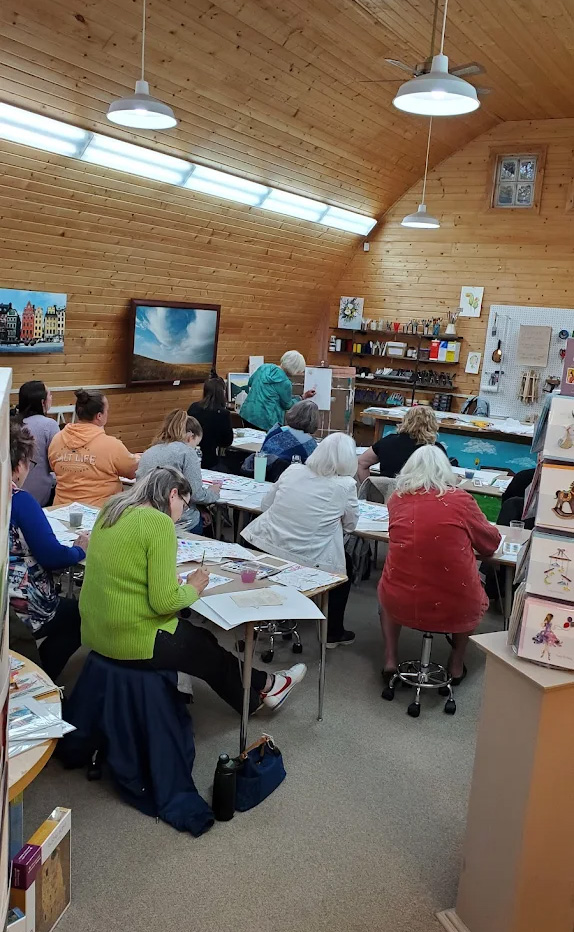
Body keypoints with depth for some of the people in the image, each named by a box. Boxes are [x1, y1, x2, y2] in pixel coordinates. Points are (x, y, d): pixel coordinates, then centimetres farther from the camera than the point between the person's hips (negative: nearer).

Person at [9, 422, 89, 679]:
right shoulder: (19, 500, -19)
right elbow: (51, 557, -18)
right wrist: (80, 550, 1)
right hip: (20, 611, -7)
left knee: (68, 607, 28)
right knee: (80, 614, 19)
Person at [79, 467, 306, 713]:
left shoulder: (110, 511, 6)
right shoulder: (159, 522, -20)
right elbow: (164, 602, -23)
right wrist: (193, 588, -3)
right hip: (133, 642, -8)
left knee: (198, 638, 24)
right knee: (210, 653, 18)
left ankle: (252, 697, 41)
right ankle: (264, 686, 42)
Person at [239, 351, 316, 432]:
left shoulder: (264, 367, 2)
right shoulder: (285, 382, -15)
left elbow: (249, 383, 18)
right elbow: (288, 405, 1)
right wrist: (303, 397, 11)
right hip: (264, 421, -7)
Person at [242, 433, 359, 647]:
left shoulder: (292, 471, 1)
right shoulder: (346, 485, -9)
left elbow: (265, 505, 10)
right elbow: (350, 525, 5)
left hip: (264, 545, 5)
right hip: (307, 562, -4)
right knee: (345, 566, 26)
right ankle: (333, 633, 33)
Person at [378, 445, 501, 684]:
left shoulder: (397, 499, 1)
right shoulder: (461, 500, -4)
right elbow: (491, 543, 12)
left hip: (400, 603, 1)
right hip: (455, 608, -1)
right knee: (474, 589, 32)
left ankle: (390, 660, 27)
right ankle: (456, 664, 34)